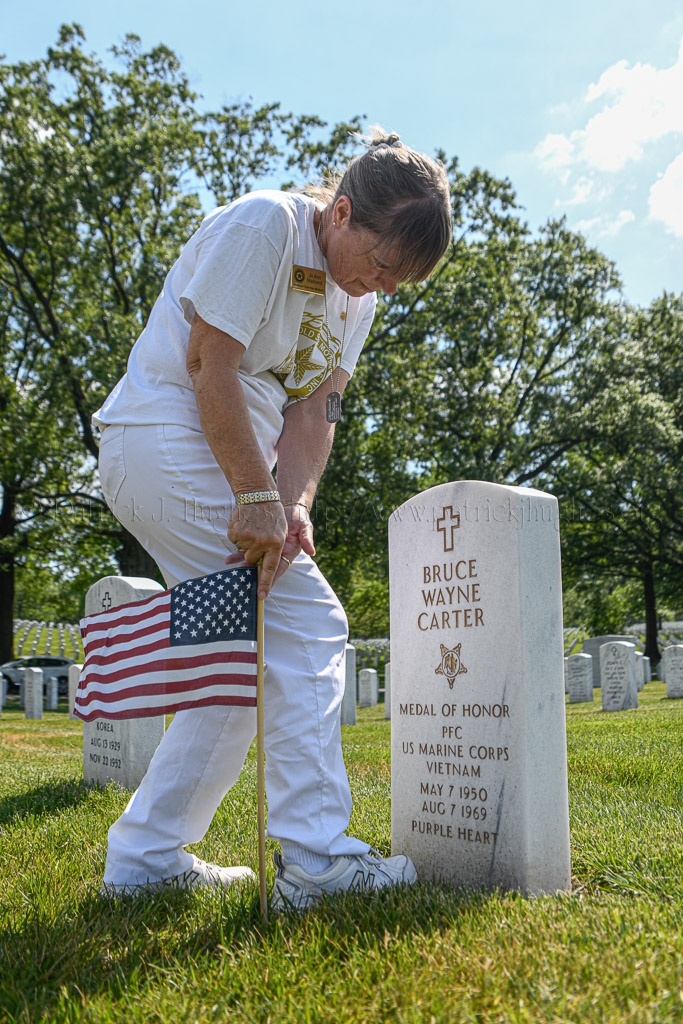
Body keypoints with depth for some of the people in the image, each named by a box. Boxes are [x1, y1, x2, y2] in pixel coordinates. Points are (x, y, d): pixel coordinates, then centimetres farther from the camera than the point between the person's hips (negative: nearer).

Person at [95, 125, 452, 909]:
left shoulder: (358, 288, 11)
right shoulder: (262, 225, -14)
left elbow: (313, 409, 3)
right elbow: (210, 363, -20)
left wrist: (293, 506, -14)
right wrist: (257, 498, -23)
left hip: (231, 458, 9)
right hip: (169, 438, -9)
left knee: (253, 658, 7)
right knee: (306, 628, -13)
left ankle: (145, 857, 14)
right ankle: (314, 858, -8)